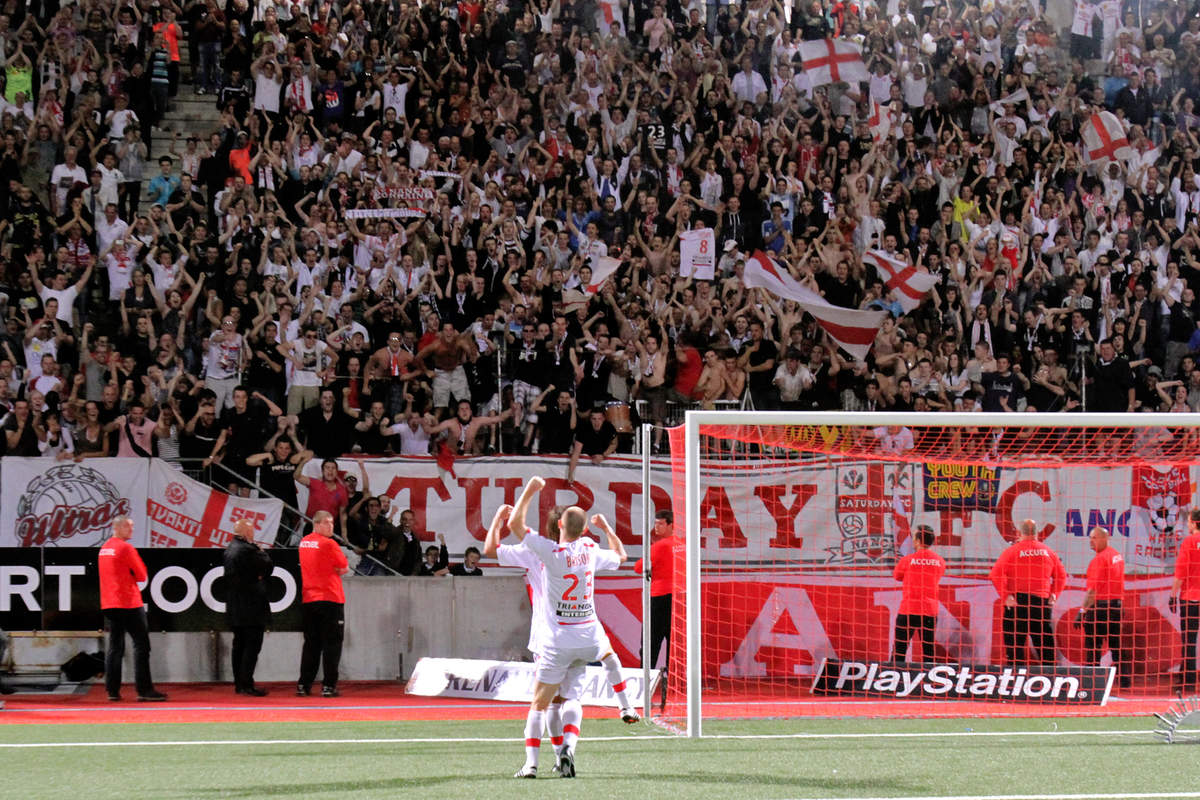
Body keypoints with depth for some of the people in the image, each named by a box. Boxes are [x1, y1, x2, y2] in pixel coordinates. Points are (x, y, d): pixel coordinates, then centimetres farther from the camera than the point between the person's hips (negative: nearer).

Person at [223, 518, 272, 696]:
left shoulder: (230, 549, 12)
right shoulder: (247, 550, -17)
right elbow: (268, 567, -11)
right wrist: (261, 551, 4)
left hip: (234, 606, 9)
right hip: (251, 606, -9)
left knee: (239, 644, 13)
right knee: (252, 645, -7)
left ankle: (239, 683, 16)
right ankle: (246, 684, -11)